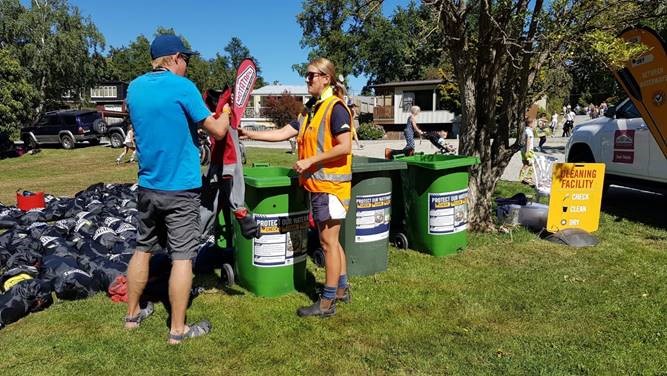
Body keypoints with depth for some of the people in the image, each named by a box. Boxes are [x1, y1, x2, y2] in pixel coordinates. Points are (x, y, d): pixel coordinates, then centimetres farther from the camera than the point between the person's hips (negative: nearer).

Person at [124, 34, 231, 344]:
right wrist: (225, 113, 10)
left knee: (143, 249, 19)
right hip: (180, 188, -7)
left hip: (147, 185, 7)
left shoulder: (134, 87, 7)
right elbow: (218, 131, -10)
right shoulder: (182, 87, -14)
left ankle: (132, 314, 31)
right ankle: (178, 329, 9)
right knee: (182, 256, 1)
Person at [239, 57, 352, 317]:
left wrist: (310, 160, -19)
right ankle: (341, 289, 29)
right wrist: (249, 134, 4)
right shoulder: (313, 111, 15)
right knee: (331, 240, 16)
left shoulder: (336, 108, -12)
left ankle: (327, 302, 7)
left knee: (328, 242, -2)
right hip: (318, 185, 9)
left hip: (331, 185, -9)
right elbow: (282, 134, 11)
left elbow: (344, 147, -20)